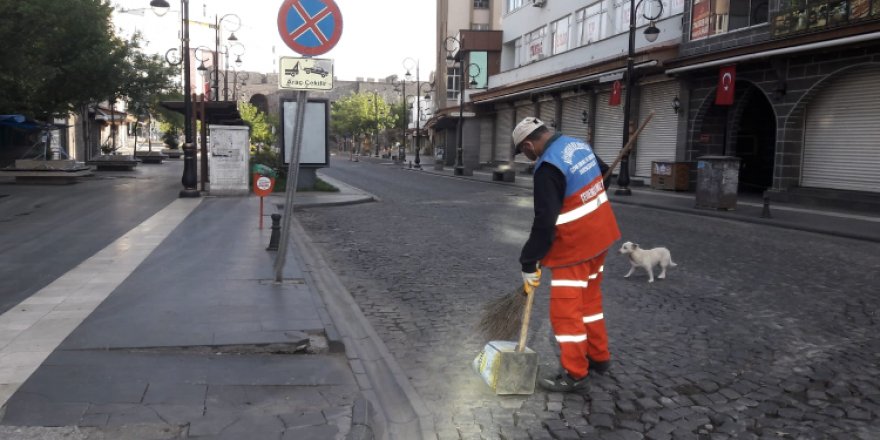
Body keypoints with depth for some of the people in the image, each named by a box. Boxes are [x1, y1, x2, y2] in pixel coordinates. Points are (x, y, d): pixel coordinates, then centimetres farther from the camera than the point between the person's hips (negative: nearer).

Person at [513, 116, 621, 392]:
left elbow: (544, 221, -24)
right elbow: (601, 179, 20)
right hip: (600, 235, 9)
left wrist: (529, 264, -16)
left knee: (565, 308, 0)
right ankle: (598, 357, 33)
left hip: (575, 245, -9)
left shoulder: (548, 167, -23)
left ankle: (574, 374, 10)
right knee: (590, 297, 21)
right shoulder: (579, 146, 4)